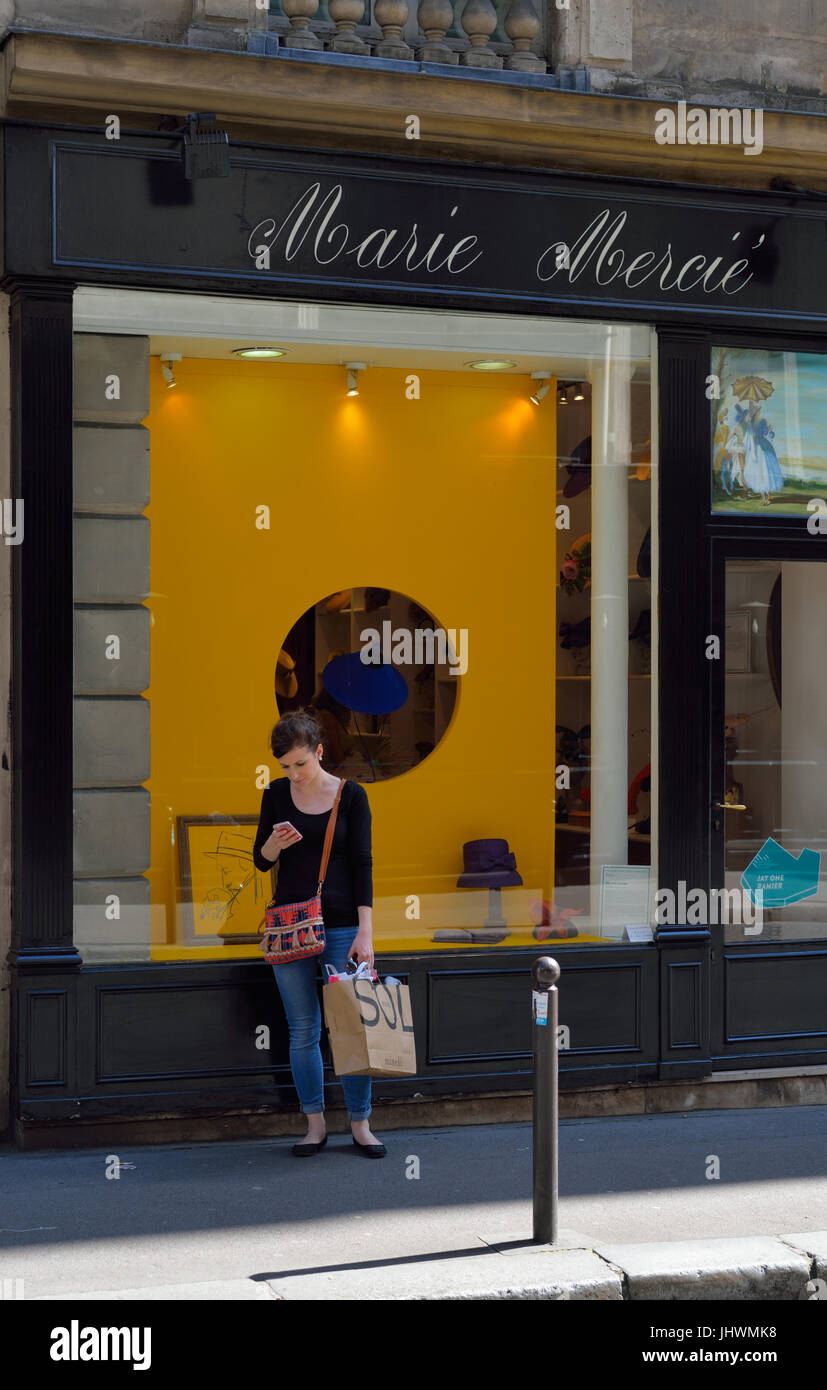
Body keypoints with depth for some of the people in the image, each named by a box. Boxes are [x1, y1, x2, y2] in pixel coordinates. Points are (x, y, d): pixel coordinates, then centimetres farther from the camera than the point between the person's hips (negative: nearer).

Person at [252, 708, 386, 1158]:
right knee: (303, 1029, 5)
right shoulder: (276, 794, 4)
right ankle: (315, 1124, 15)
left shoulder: (351, 795, -3)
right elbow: (261, 861, 8)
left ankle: (360, 1124, 10)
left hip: (341, 924, -2)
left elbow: (362, 863, -5)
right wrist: (274, 843, -16)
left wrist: (365, 931, -12)